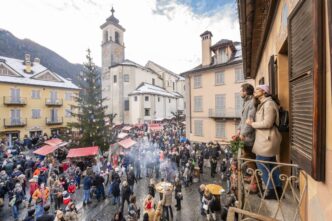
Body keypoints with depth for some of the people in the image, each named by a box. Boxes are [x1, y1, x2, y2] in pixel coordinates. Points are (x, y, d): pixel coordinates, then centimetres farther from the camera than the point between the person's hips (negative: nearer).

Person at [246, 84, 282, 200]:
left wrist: (252, 124, -13)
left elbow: (267, 123, -22)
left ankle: (272, 191, 15)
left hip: (267, 139, -10)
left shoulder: (268, 104, -15)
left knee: (261, 164, 0)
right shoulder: (262, 104, 15)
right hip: (265, 139, 10)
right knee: (271, 164, 17)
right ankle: (278, 189, 30)